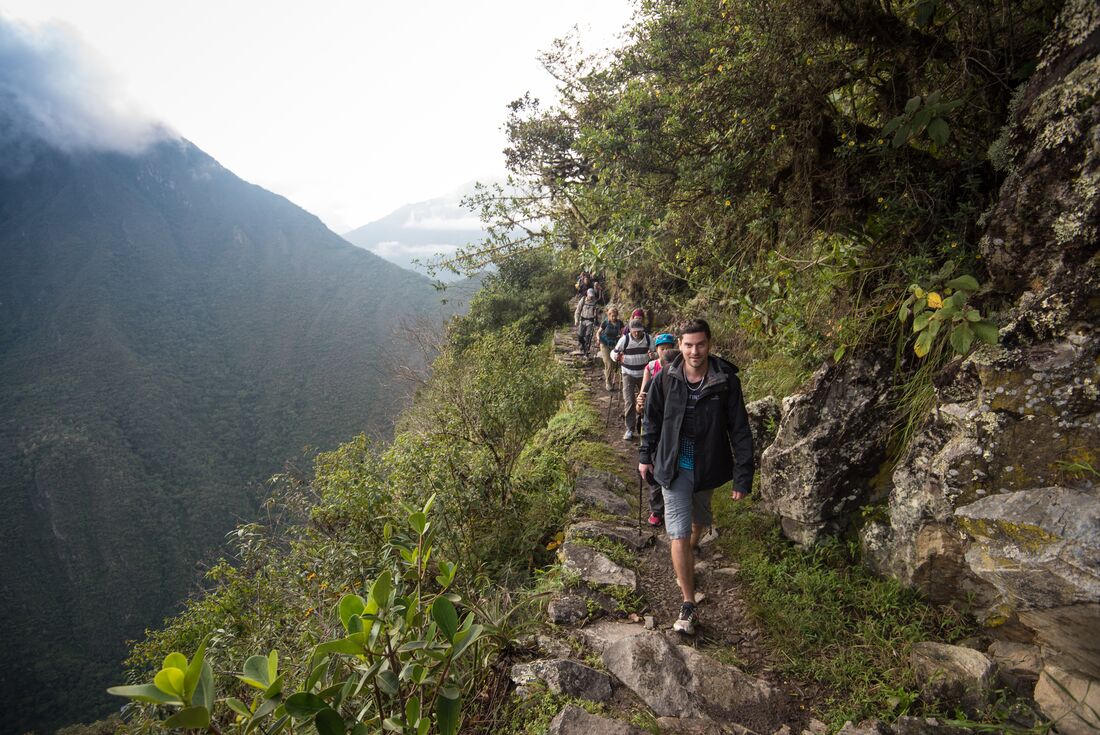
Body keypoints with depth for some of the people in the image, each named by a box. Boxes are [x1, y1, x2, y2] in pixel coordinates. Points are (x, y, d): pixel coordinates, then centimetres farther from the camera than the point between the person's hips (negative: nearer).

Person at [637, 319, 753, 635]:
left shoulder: (726, 381, -15)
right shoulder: (666, 379, -11)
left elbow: (740, 431, -10)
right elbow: (652, 420, 4)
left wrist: (743, 477, -11)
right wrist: (646, 456, 10)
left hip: (708, 467, 1)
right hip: (674, 467, -1)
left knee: (699, 519, 25)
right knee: (679, 535, -5)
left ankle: (690, 552, 58)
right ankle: (688, 604, 6)